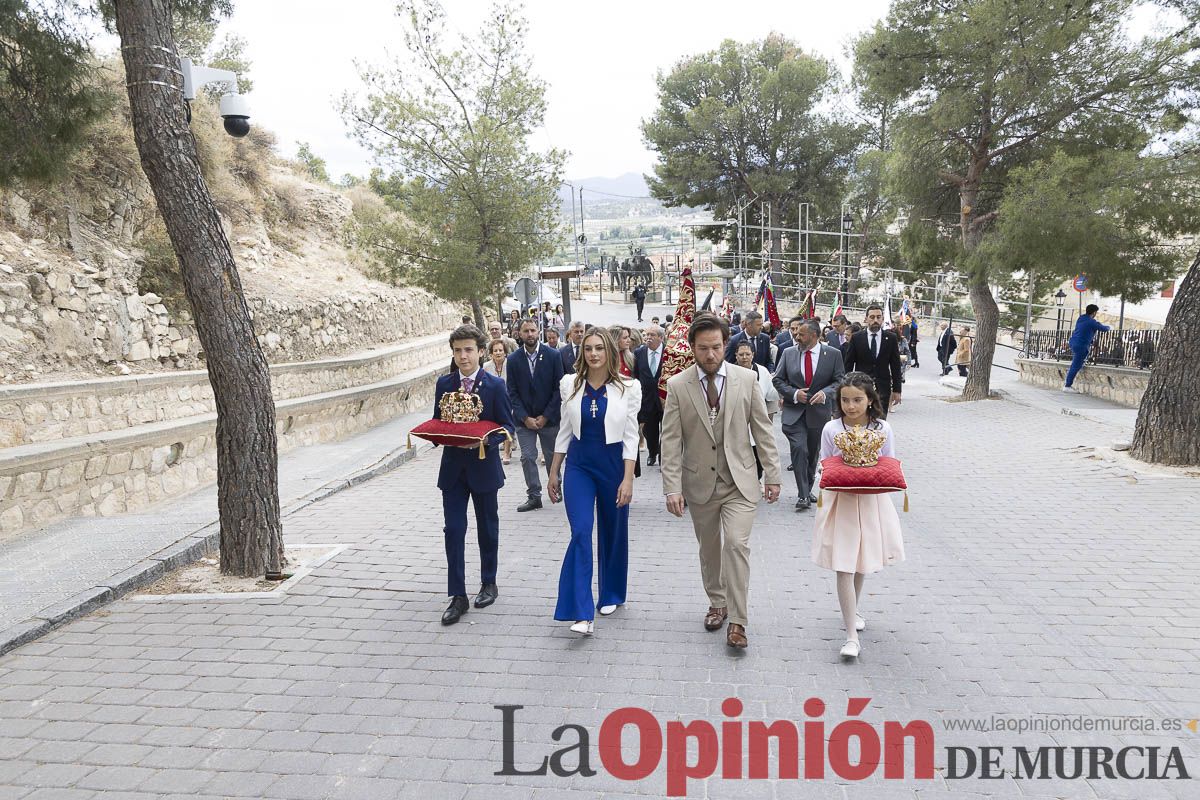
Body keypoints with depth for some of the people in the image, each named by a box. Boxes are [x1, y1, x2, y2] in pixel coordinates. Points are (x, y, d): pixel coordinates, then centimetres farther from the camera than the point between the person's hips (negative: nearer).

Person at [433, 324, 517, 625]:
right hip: (453, 467, 2)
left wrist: (483, 440, -22)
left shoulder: (495, 385, -7)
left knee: (487, 528, 13)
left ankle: (488, 583, 32)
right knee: (453, 530, -1)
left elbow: (507, 426, -6)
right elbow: (436, 422, 10)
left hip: (484, 466, -2)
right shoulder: (444, 383, 3)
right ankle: (458, 596, 5)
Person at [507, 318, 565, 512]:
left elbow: (558, 388, -6)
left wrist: (545, 416, -9)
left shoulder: (553, 356, -6)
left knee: (552, 456, 11)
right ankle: (534, 496, 6)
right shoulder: (513, 360, -1)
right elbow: (512, 392, -1)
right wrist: (525, 418, -9)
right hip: (524, 418, 1)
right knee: (527, 457, -2)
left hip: (548, 417, -1)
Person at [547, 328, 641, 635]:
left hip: (613, 464, -1)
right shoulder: (570, 385, 0)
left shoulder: (628, 388, -7)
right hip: (579, 464, 1)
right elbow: (565, 431, 8)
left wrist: (628, 479, -11)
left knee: (613, 533, 13)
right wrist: (553, 473, 9)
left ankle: (611, 594, 35)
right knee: (581, 532, -12)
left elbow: (630, 436, -6)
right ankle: (582, 613, -12)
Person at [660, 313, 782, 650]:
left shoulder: (747, 380, -3)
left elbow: (763, 431, 2)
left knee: (736, 544, -13)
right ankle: (717, 603, 36)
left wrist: (772, 475, 1)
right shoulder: (677, 386, -5)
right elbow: (671, 441, -6)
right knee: (709, 549, 14)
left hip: (739, 482, -1)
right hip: (699, 483, 1)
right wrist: (672, 487, -12)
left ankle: (736, 621, -3)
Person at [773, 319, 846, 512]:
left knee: (813, 452, 12)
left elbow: (840, 381, 0)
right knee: (799, 449, -14)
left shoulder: (833, 354, 0)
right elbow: (778, 380, 4)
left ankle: (808, 490, 29)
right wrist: (794, 393, -13)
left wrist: (825, 393, -18)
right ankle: (802, 495, -10)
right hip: (794, 411, -1)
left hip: (819, 411, 1)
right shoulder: (788, 353, 3)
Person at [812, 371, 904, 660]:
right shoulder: (831, 430, -5)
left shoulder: (882, 429, -3)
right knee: (844, 567, -6)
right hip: (841, 503, -2)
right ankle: (852, 635, -2)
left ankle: (853, 610, 43)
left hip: (871, 503, 2)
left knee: (861, 563, 16)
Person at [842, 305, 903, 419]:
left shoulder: (891, 338, 4)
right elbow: (848, 365, 3)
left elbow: (896, 366, 6)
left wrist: (896, 390, 2)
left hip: (883, 389, 0)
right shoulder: (856, 338, 1)